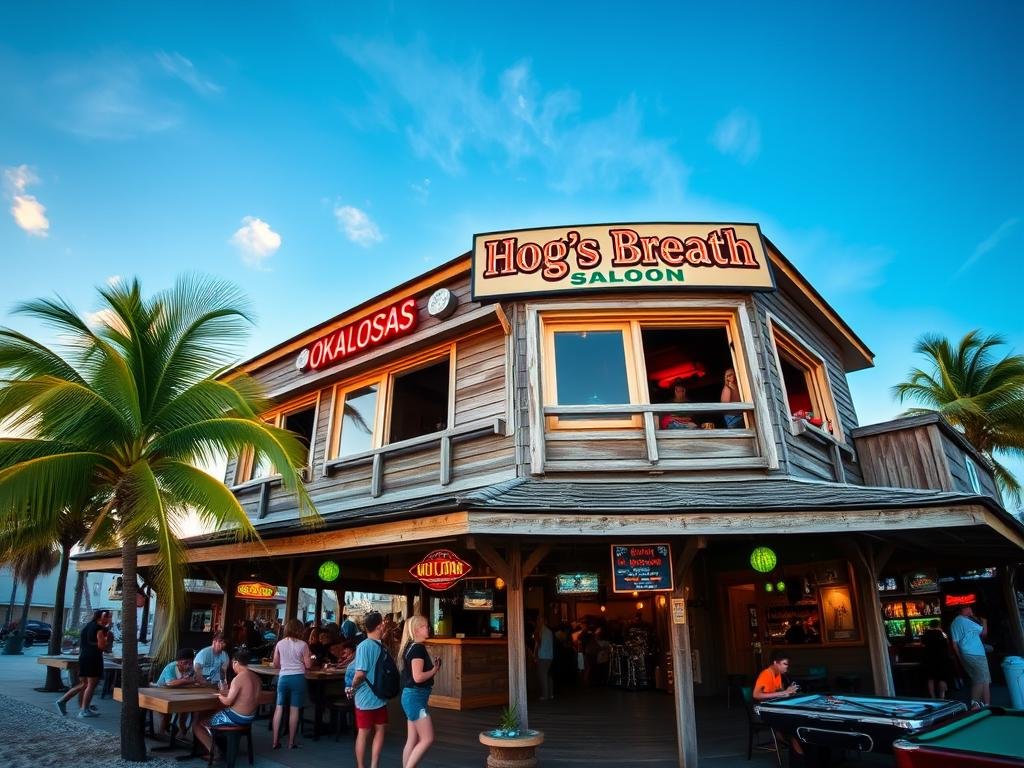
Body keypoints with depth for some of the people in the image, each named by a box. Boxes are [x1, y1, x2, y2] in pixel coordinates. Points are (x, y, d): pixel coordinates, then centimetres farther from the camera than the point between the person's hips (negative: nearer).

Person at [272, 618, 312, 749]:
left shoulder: (280, 643, 1)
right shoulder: (302, 645, -6)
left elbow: (275, 664, 7)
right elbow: (308, 665, -5)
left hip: (283, 677, 2)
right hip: (298, 678, -2)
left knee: (279, 708, 10)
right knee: (294, 709, 3)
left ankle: (275, 741, 12)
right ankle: (291, 743, 9)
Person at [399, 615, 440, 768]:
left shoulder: (411, 647, 12)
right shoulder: (418, 648, -18)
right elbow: (418, 677, -24)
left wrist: (433, 665, 4)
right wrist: (435, 670, -9)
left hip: (412, 696, 10)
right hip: (415, 697, -10)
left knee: (412, 741, 13)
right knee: (427, 739, -4)